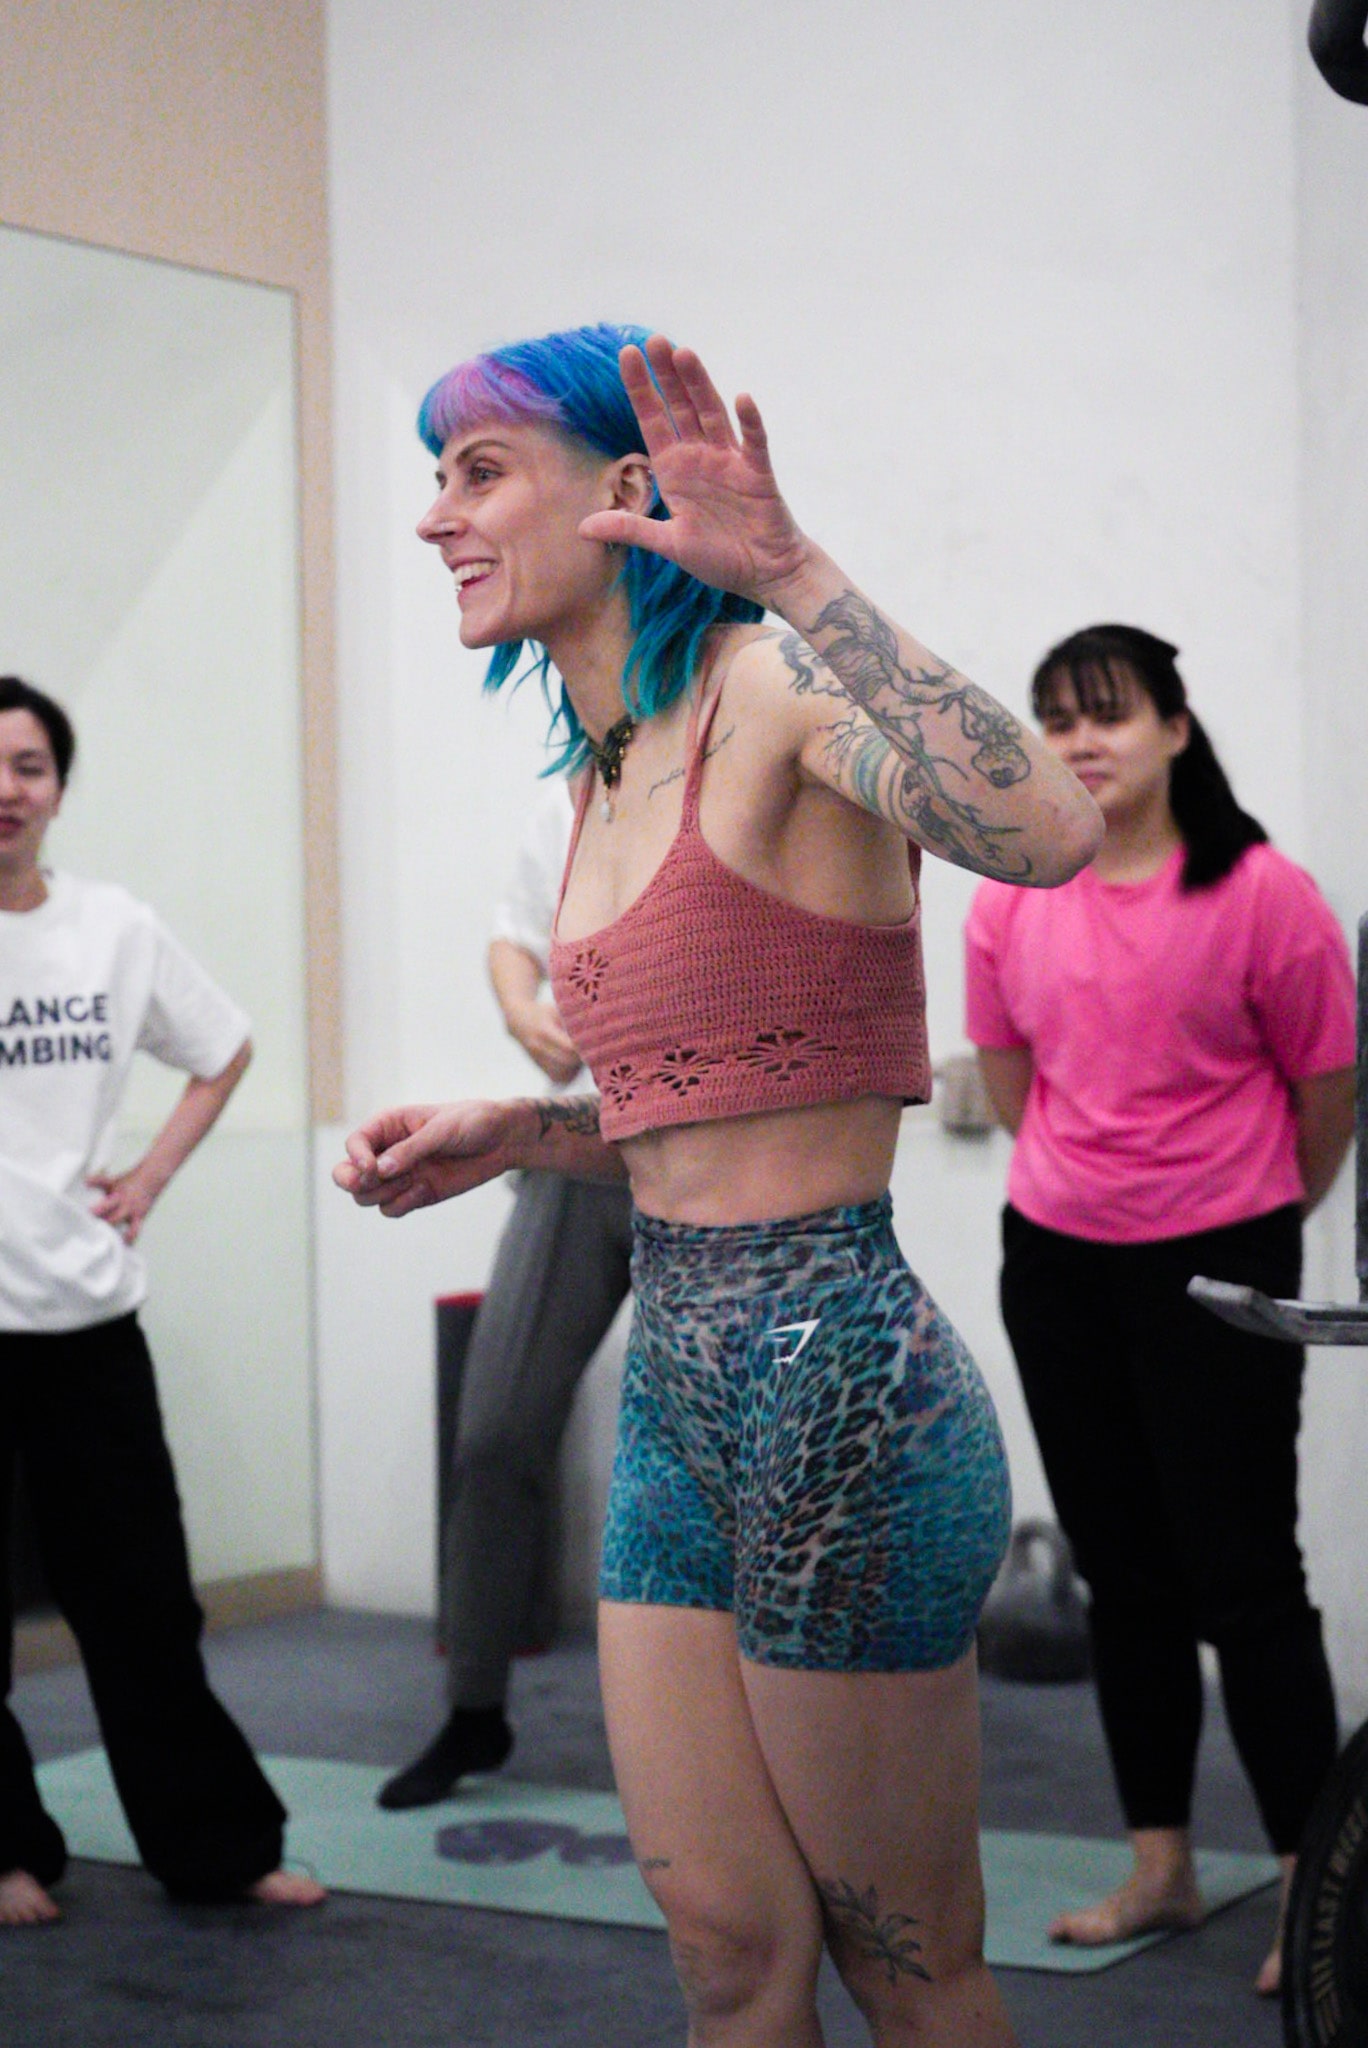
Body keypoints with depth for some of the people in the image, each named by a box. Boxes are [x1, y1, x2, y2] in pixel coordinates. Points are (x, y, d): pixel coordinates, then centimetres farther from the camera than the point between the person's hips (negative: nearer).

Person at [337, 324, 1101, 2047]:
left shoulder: (777, 687, -12)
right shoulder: (608, 775, 15)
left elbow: (1044, 832, -33)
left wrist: (794, 575, -35)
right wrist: (514, 1135, 12)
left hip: (836, 1381, -8)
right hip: (676, 1386, 8)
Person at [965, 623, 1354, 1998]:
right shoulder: (1010, 904, 0)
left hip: (1218, 1266, -5)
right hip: (1057, 1265, 5)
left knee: (1245, 1582, -3)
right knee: (1123, 1577, 13)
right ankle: (1160, 1872, 24)